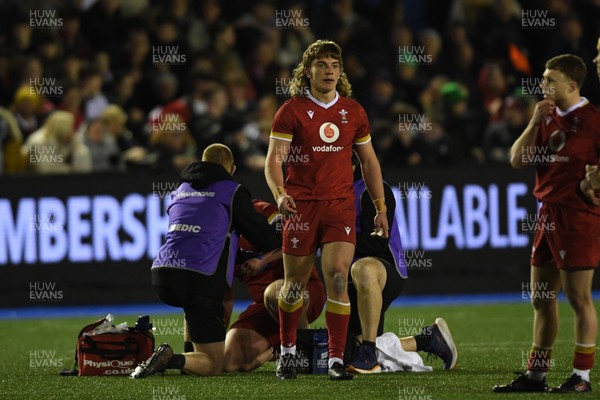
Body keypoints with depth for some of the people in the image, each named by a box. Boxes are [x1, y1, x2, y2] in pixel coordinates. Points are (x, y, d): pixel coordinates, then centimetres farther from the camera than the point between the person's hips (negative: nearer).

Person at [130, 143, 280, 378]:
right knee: (214, 366, 1)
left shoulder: (181, 190, 26)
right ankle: (172, 360, -28)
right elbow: (263, 239, 10)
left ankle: (192, 353, 24)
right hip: (200, 280, -6)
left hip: (161, 277, 6)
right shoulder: (232, 192, 8)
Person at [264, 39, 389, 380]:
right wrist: (280, 194, -25)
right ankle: (288, 350, 26)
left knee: (338, 277, -13)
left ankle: (337, 360, -9)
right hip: (301, 206, -1)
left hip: (341, 205, 1)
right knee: (296, 284, 5)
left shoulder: (353, 112, 8)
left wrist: (381, 207, 14)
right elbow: (274, 160, -7)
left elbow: (369, 161, 17)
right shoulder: (292, 111, -2)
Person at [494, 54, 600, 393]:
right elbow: (517, 160, 8)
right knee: (542, 298, 11)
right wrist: (535, 122, -1)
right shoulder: (548, 118, 13)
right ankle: (536, 374, 18)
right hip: (548, 215, 8)